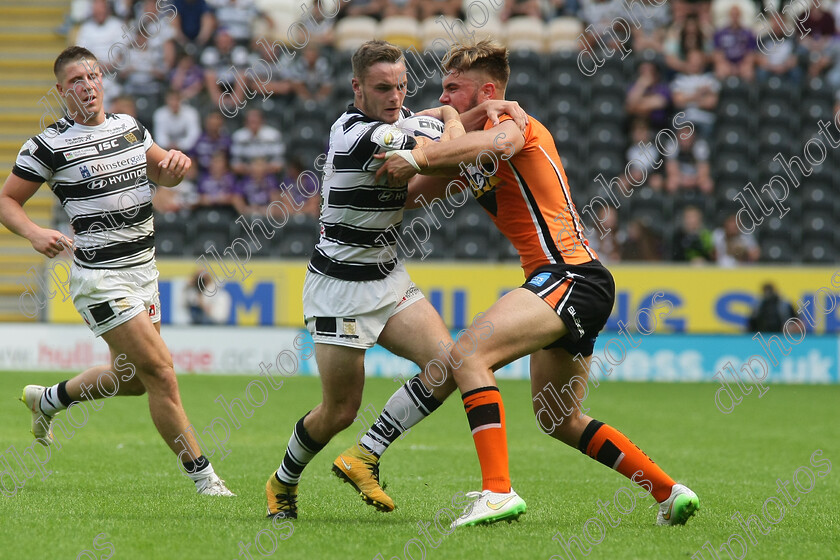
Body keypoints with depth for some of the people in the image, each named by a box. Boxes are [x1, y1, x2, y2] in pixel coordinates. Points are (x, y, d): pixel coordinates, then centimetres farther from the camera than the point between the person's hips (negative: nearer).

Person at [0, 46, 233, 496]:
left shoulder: (130, 127, 8)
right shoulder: (50, 145, -9)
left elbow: (162, 175, 22)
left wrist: (176, 162, -1)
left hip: (143, 269, 7)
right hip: (100, 277, -7)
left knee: (133, 378, 18)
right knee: (160, 373, -12)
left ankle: (49, 399, 42)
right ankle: (200, 473, -4)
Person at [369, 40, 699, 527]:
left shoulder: (515, 122, -8)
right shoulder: (470, 149, 19)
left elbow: (498, 142, -33)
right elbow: (418, 190, 27)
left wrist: (417, 157, -33)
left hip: (570, 274, -11)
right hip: (567, 283, 11)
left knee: (470, 356, -24)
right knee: (560, 420, 17)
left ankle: (498, 491, -31)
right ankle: (670, 493, 24)